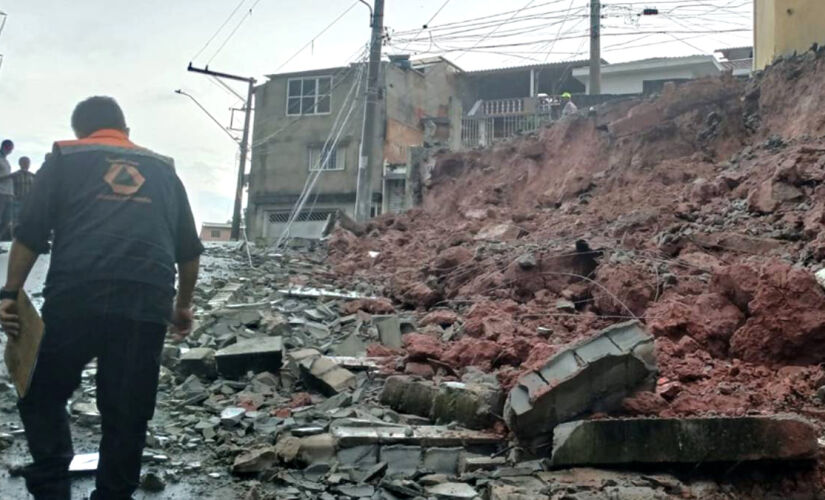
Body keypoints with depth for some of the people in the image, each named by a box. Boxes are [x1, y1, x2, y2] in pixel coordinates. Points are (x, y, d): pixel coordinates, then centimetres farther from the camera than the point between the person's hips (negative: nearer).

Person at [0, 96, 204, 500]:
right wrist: (182, 305, 33)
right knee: (127, 415, 10)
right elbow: (189, 249, 24)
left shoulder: (64, 157, 17)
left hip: (76, 295, -2)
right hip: (147, 303, 2)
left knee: (42, 395, 17)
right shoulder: (162, 169, 24)